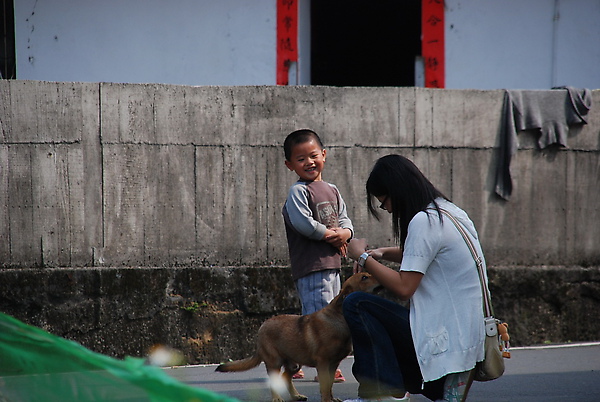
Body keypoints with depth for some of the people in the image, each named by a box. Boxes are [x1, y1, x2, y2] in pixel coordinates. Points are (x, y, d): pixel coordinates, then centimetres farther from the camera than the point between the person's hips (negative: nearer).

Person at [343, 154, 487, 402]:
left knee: (356, 305, -13)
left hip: (444, 339, -10)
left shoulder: (423, 221, -17)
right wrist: (382, 254, 15)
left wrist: (363, 257, -7)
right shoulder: (449, 212, 12)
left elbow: (404, 287, -19)